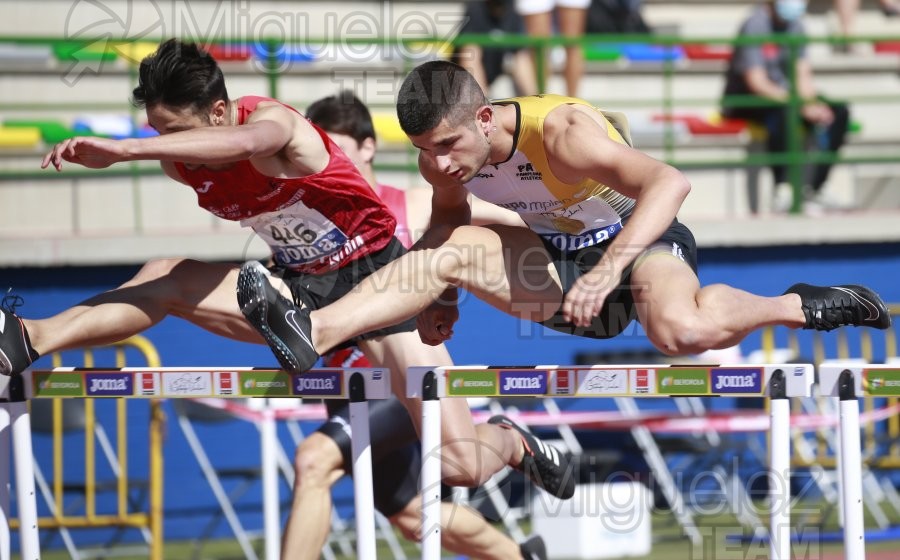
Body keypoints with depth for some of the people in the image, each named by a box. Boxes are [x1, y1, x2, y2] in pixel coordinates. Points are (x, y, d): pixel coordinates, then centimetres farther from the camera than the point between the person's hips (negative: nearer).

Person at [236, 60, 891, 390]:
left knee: (681, 332, -39)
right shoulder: (443, 161, -9)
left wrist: (610, 267, -50)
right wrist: (438, 299, -4)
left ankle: (799, 306, -15)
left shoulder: (559, 133, -30)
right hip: (564, 262, 6)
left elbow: (670, 182, -40)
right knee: (454, 250, -17)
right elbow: (448, 219, 14)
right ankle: (313, 332, -26)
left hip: (644, 243, -6)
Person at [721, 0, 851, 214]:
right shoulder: (755, 25, -18)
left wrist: (812, 103, -18)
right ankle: (782, 189, -35)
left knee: (839, 112, -13)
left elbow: (803, 74, 4)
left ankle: (813, 190, -14)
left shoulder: (794, 24, 4)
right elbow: (757, 83, -24)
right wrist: (802, 107, -31)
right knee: (782, 112, -39)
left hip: (783, 96, 7)